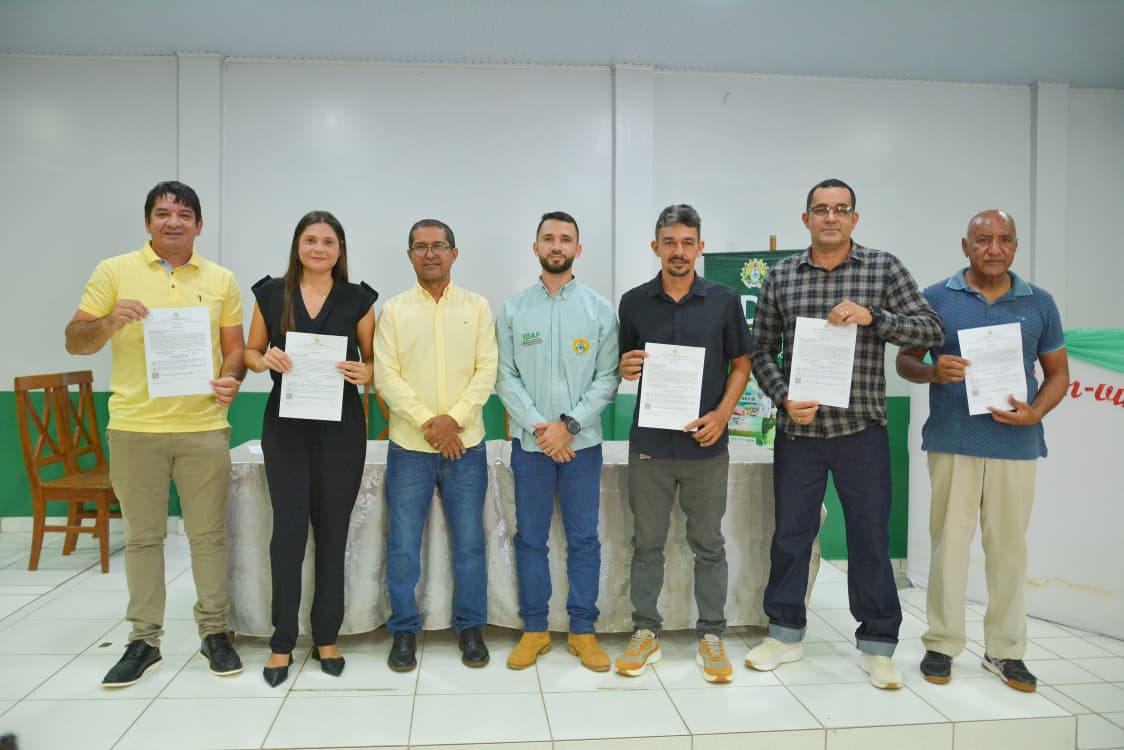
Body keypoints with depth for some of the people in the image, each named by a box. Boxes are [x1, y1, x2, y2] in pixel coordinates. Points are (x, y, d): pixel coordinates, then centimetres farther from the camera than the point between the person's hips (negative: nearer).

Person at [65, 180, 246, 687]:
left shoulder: (221, 280, 8)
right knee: (142, 536, 10)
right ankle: (144, 640, 22)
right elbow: (74, 342, 2)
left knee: (208, 534, 7)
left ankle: (214, 632, 20)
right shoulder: (115, 271, 4)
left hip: (204, 425, 1)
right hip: (134, 426, 0)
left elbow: (234, 347, 10)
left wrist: (231, 378, -11)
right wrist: (109, 322, -19)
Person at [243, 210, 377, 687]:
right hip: (286, 425, 0)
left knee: (332, 532, 6)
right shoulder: (271, 294, 5)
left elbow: (375, 360, 7)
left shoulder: (358, 299, 3)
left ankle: (326, 637, 21)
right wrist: (266, 360, -11)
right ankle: (282, 642, 14)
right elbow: (250, 352, 11)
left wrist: (364, 372, -15)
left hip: (341, 427, 0)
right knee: (288, 530, -1)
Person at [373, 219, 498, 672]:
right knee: (402, 545, 5)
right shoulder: (394, 310, 4)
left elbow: (487, 370, -1)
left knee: (470, 542, 7)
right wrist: (427, 422, -13)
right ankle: (404, 630, 21)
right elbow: (386, 376, -3)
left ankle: (471, 627, 22)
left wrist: (454, 418, -14)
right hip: (409, 446, 0)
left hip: (466, 444, 0)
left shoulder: (477, 307, 6)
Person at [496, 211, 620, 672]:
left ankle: (582, 630, 20)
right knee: (530, 538, 8)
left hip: (582, 441, 0)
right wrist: (538, 426, -12)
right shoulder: (513, 310, 4)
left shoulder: (599, 310, 2)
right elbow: (505, 378, 0)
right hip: (529, 442, 1)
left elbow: (608, 378, -3)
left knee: (583, 538, 6)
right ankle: (534, 629, 21)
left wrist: (569, 424, -13)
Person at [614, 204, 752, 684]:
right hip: (649, 442, 1)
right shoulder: (634, 302, 4)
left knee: (708, 545, 8)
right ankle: (645, 633, 22)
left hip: (706, 444, 0)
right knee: (646, 543, 9)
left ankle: (711, 636, 22)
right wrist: (626, 368, -12)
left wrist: (722, 413, -9)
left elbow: (741, 364, 6)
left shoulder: (724, 301, 2)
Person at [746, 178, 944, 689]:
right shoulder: (780, 277, 5)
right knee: (790, 533, 10)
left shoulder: (883, 268, 2)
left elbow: (932, 330, -4)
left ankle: (877, 645, 23)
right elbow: (762, 352, 8)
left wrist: (871, 316, -19)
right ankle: (785, 634, 27)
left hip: (862, 429, -1)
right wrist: (785, 398, -8)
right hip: (798, 429, 2)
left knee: (870, 537, 6)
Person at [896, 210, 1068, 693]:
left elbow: (1058, 372, 12)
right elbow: (905, 361, 6)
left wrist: (1036, 412, -6)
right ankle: (942, 644, 16)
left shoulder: (1039, 303, 9)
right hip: (952, 442, -2)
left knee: (1009, 546, 8)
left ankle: (1005, 650, 21)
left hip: (1016, 445, 2)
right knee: (949, 542, 3)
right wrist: (933, 371, -16)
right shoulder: (935, 299, 3)